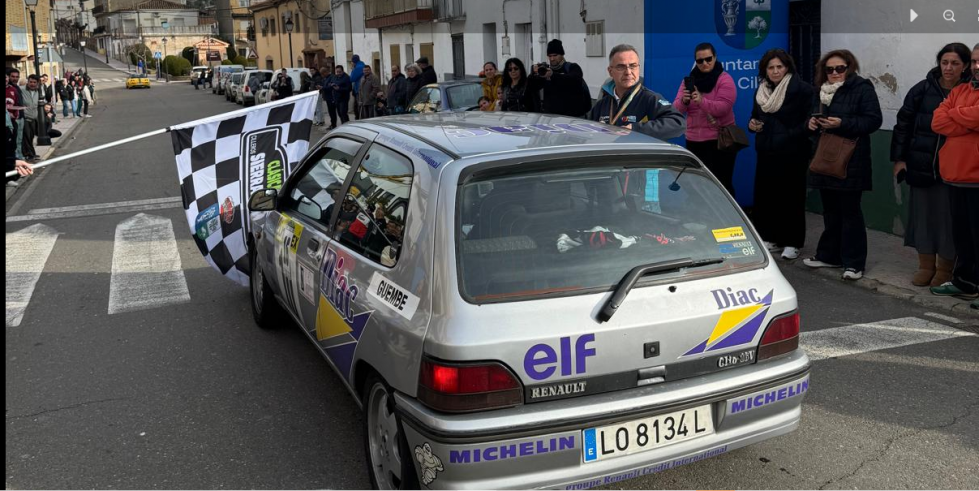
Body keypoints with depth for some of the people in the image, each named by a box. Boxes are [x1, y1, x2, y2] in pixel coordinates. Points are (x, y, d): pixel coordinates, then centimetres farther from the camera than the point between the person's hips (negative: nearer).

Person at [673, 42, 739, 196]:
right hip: (694, 141, 4)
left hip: (720, 140, -4)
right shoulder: (689, 80, 9)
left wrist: (702, 101, -33)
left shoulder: (724, 79, -4)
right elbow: (677, 109, 1)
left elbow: (723, 108, -18)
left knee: (722, 184, -6)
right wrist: (684, 101, -21)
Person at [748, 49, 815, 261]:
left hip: (792, 154, -6)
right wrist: (752, 124, 2)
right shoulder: (762, 91, 13)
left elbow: (811, 118, -15)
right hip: (766, 152, 6)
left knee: (791, 196, -1)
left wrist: (795, 134, -31)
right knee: (765, 195, 7)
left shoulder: (801, 89, -9)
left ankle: (792, 242, 9)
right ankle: (770, 238, 21)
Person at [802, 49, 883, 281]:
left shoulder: (862, 88, -8)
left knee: (850, 211, -3)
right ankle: (829, 255, 24)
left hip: (850, 163, -7)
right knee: (830, 210, 14)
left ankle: (854, 263, 3)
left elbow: (874, 120, -14)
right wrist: (812, 122, 1)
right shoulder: (823, 90, 13)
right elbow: (815, 116, 25)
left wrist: (842, 123, -23)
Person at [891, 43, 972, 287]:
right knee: (922, 214, 10)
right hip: (921, 165, 2)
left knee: (948, 217, 4)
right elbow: (904, 123, 5)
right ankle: (926, 265, 24)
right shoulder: (922, 90, 1)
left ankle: (945, 269, 19)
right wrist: (899, 158, 2)